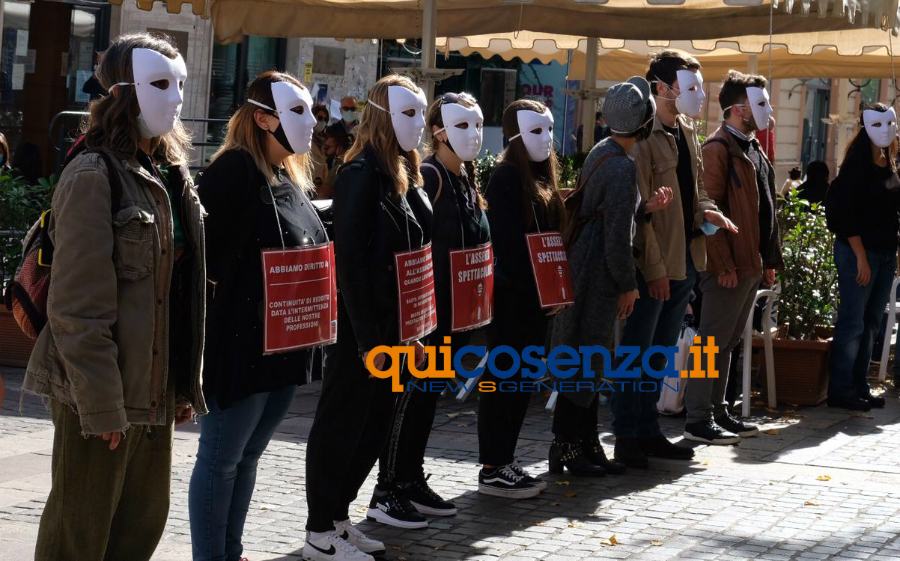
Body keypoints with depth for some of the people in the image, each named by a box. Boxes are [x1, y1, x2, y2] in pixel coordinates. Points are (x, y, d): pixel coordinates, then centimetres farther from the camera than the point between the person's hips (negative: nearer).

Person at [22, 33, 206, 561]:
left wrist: (186, 382, 12)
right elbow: (77, 306, -18)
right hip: (104, 391, -8)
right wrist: (101, 405, -20)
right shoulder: (93, 176, -14)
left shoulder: (171, 174, 12)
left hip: (154, 386, 8)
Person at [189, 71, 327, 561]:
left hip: (286, 343, 9)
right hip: (241, 341, -9)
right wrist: (232, 301, -16)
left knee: (248, 455, 16)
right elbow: (205, 253, -19)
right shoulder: (234, 170, -13)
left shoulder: (294, 178, 14)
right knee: (221, 458, 1)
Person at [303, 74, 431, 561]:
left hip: (392, 325, 9)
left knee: (375, 421, 15)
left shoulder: (403, 174, 12)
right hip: (362, 327, -9)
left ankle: (337, 516, 27)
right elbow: (350, 260, -20)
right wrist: (367, 338, -22)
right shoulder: (362, 173, -15)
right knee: (342, 424, 1)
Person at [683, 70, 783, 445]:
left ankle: (718, 411, 22)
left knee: (728, 342, 14)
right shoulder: (718, 148, -11)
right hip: (730, 266, -9)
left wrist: (770, 260, 16)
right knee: (713, 341, -4)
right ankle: (698, 420, 1)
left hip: (753, 264, 9)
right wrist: (723, 265, -20)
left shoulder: (753, 149, 18)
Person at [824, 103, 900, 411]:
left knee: (871, 322, 11)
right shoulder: (857, 163, -10)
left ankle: (859, 387, 18)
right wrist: (861, 256, -17)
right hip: (858, 251, -8)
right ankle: (840, 391, 2)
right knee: (852, 322, -5)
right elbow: (846, 214, -15)